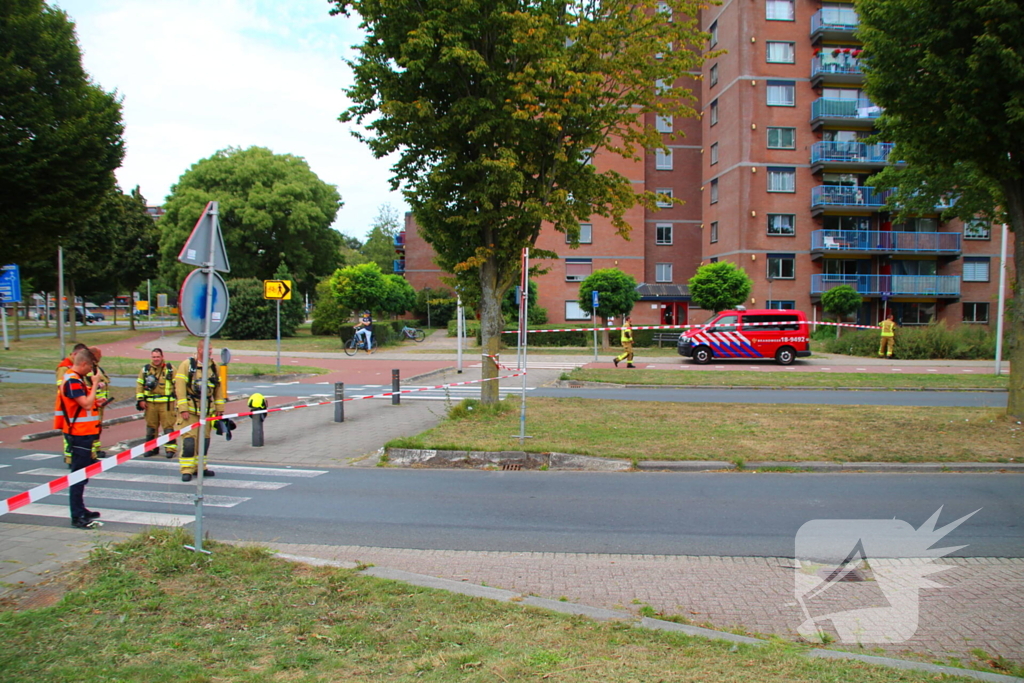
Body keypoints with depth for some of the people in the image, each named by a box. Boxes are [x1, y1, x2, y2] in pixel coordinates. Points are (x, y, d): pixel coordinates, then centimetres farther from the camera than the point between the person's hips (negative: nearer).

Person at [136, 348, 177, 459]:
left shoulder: (170, 369, 4)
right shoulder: (145, 369, 11)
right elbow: (140, 385, 12)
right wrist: (140, 400, 3)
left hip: (166, 403, -3)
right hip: (150, 403, 3)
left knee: (168, 425, -5)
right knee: (151, 426, 10)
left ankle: (171, 448, -2)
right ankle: (151, 448, 20)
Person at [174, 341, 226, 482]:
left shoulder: (214, 366, 8)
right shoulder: (187, 364, -8)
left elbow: (218, 388, 13)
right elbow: (180, 387, -11)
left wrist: (219, 408, 11)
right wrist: (183, 409, -16)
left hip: (207, 410, 5)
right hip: (190, 409, -5)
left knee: (204, 439, 9)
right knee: (189, 440, -8)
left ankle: (200, 467, 20)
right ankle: (186, 470, -2)